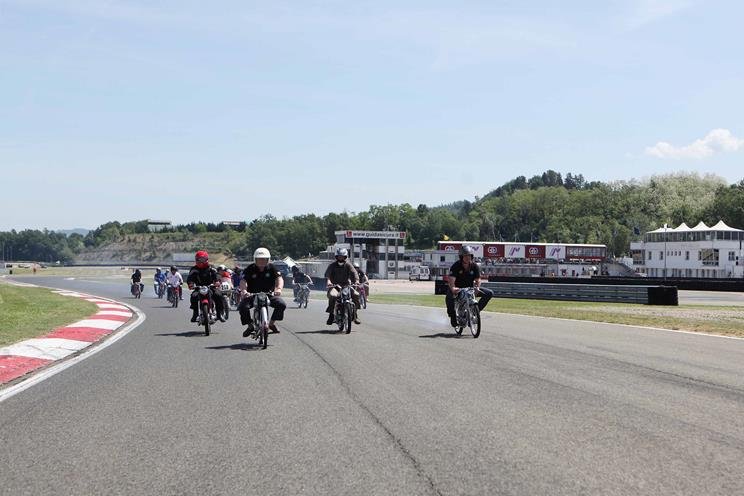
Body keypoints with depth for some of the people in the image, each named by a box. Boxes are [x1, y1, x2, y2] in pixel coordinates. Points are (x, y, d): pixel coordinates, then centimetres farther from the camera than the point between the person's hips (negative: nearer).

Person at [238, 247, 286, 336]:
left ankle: (272, 323, 4)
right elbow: (243, 281, -20)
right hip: (252, 295, -1)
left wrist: (278, 288, -39)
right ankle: (250, 325, -2)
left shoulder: (271, 268, -3)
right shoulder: (250, 269, -7)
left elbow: (279, 278, -17)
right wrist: (243, 290, -42)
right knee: (242, 307, -27)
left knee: (282, 304, -20)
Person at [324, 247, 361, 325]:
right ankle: (331, 314, -19)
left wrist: (356, 281, -29)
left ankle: (355, 314, -3)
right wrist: (328, 281, -35)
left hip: (346, 285, 2)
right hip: (334, 286, -2)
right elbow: (327, 273, -13)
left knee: (356, 295, -20)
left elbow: (354, 272, -9)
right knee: (332, 295, -33)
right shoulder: (332, 265, 3)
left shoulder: (348, 265, 7)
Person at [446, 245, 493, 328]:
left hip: (470, 288, 4)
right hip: (458, 288, -4)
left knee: (489, 293, -9)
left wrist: (477, 288, -36)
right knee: (449, 297, -38)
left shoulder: (475, 266, -5)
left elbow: (478, 279, -12)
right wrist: (453, 288, -51)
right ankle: (452, 315, -10)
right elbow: (451, 280, -28)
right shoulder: (456, 266, -16)